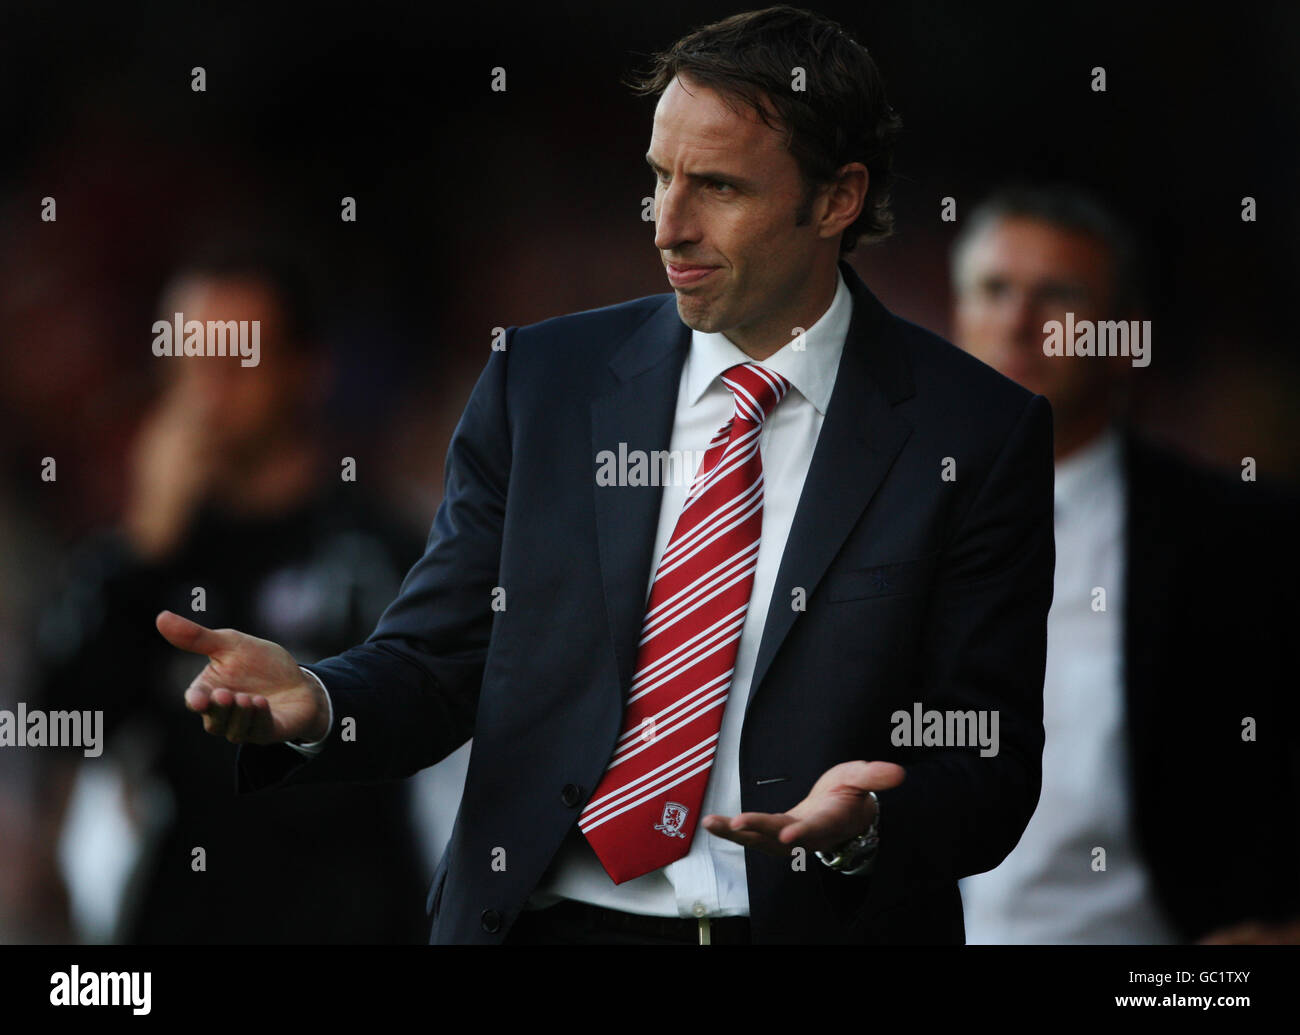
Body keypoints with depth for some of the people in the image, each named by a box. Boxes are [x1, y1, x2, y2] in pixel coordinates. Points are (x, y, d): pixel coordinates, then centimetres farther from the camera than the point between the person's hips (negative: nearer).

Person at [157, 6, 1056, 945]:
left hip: (817, 928, -3)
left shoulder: (975, 435, 2)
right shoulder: (541, 383, 10)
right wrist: (314, 705, -11)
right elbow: (433, 664, 10)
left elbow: (990, 771, 2)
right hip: (550, 922, 3)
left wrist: (863, 827, -18)